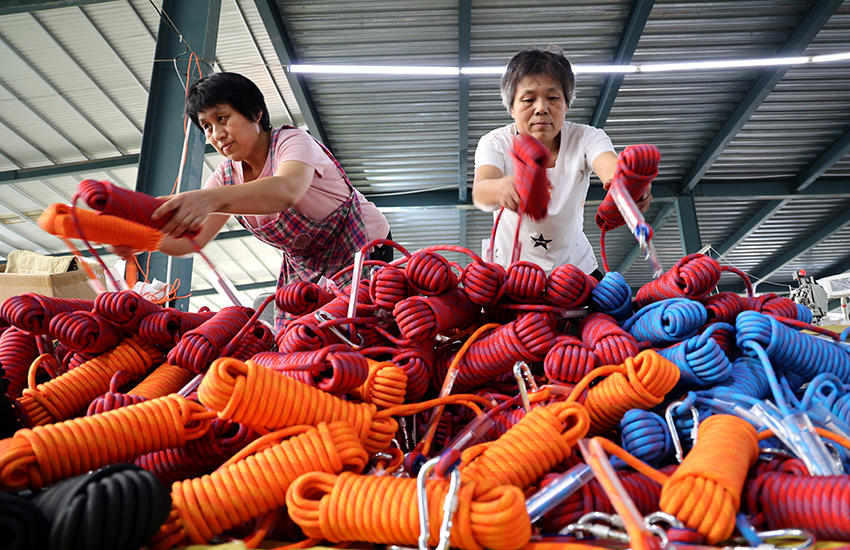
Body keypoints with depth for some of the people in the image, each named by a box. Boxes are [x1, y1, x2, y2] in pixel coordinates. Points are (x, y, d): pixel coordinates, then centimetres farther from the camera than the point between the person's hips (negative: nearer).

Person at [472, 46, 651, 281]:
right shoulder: (496, 143, -11)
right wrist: (503, 188, -56)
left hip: (576, 266, 1)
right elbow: (479, 194, -31)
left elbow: (613, 168, -29)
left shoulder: (585, 138, -7)